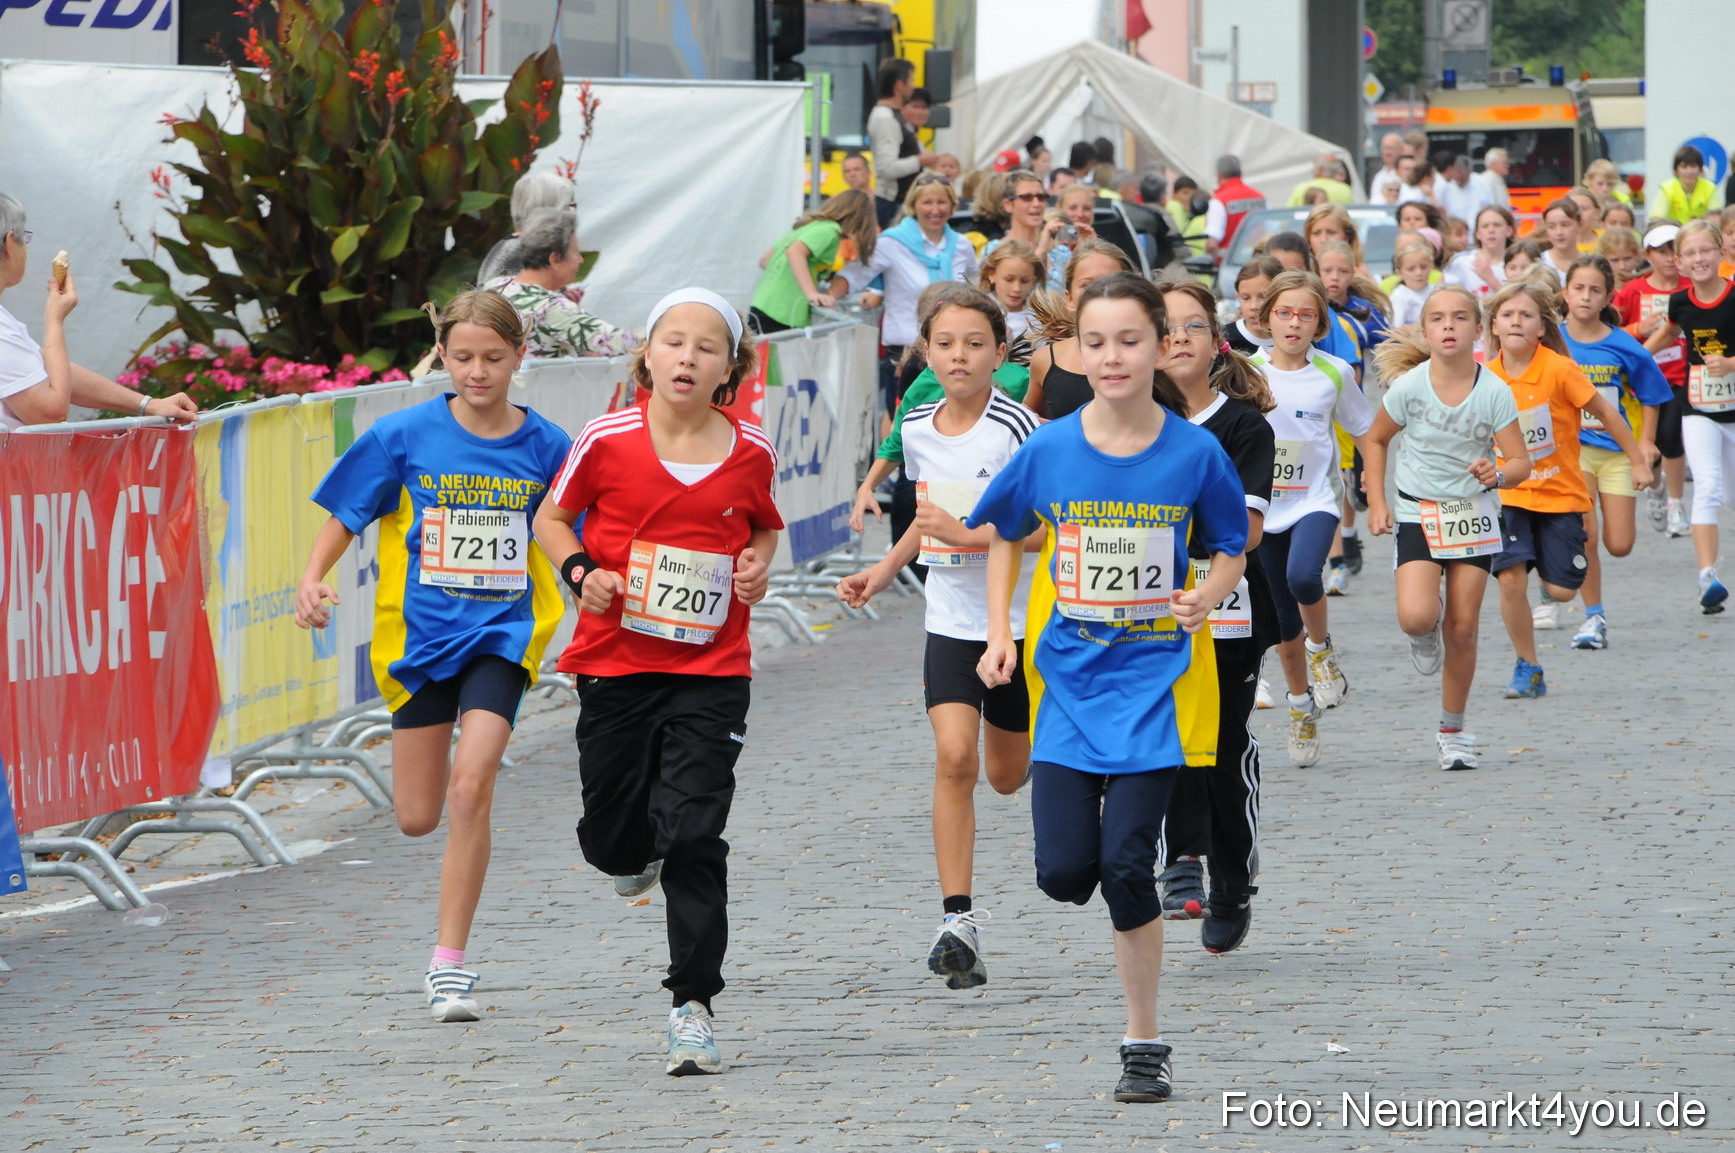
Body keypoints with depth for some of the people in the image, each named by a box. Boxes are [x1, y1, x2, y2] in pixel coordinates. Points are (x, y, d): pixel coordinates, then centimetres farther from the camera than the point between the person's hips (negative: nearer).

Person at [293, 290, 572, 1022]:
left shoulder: (544, 447, 0)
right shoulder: (405, 437, -3)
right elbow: (344, 515, 4)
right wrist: (314, 578, -12)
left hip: (502, 633, -1)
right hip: (421, 633, 1)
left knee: (471, 789, -19)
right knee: (417, 818, 4)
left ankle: (449, 963, -10)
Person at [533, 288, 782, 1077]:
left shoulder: (751, 453, -1)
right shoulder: (608, 441, -6)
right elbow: (552, 518, 7)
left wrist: (758, 563, -2)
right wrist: (581, 572, -11)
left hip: (712, 673, 0)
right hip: (615, 662, 1)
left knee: (693, 836, -9)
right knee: (611, 832, 8)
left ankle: (693, 1005, -2)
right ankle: (636, 853, 47)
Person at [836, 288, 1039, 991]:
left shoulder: (1014, 427, -15)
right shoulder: (917, 427, 4)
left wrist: (968, 535, -27)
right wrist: (884, 572, 13)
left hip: (1019, 620, -3)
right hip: (951, 622, 3)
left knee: (1008, 775, 10)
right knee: (954, 756, -16)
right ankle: (958, 920, -16)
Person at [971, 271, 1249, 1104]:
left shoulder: (1194, 453, -7)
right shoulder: (1050, 450, -3)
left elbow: (1231, 551, 6)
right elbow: (1003, 534, 14)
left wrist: (1203, 600, -15)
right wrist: (999, 633, 3)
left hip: (1154, 675, -2)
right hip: (1069, 673, 2)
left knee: (1126, 865, -12)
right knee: (1064, 871, -7)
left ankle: (1144, 1044, 2)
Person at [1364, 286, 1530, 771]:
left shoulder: (1494, 393, -12)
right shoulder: (1409, 386, -12)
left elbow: (1521, 462, -9)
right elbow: (1376, 440, 5)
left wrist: (1498, 474, -32)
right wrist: (1377, 503, -2)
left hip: (1474, 515, 1)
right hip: (1418, 513, -1)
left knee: (1463, 628, 4)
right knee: (1416, 617, -22)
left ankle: (1452, 731, 20)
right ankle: (1427, 635, 18)